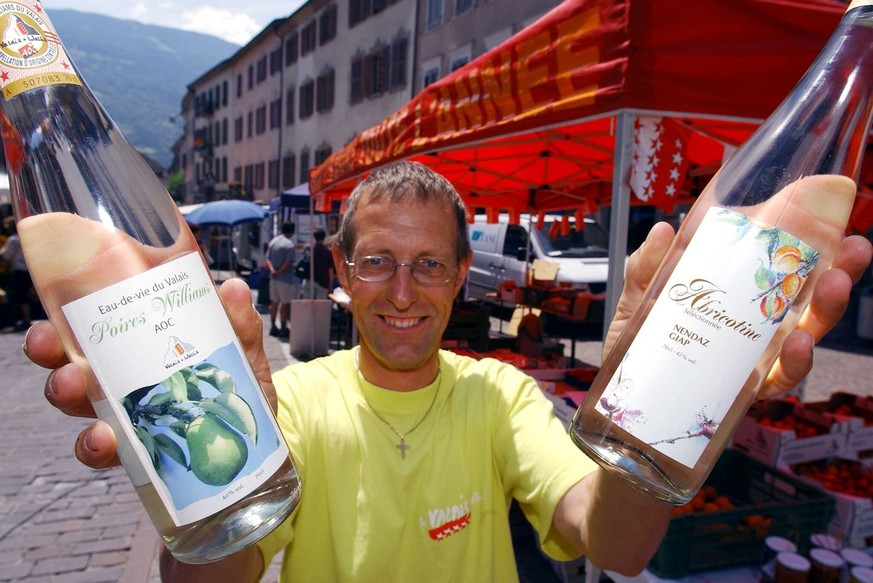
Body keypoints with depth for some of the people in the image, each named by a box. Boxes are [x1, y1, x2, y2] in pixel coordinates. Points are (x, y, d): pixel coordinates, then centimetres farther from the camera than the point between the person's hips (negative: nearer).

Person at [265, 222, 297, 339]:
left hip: (273, 278, 7)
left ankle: (273, 327, 21)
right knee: (285, 304, 2)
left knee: (274, 303, 15)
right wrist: (279, 272, -15)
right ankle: (283, 329, 7)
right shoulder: (290, 245, -15)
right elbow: (289, 263, -23)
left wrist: (272, 270, -10)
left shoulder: (273, 241, 9)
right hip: (285, 279, -7)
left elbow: (268, 259, 4)